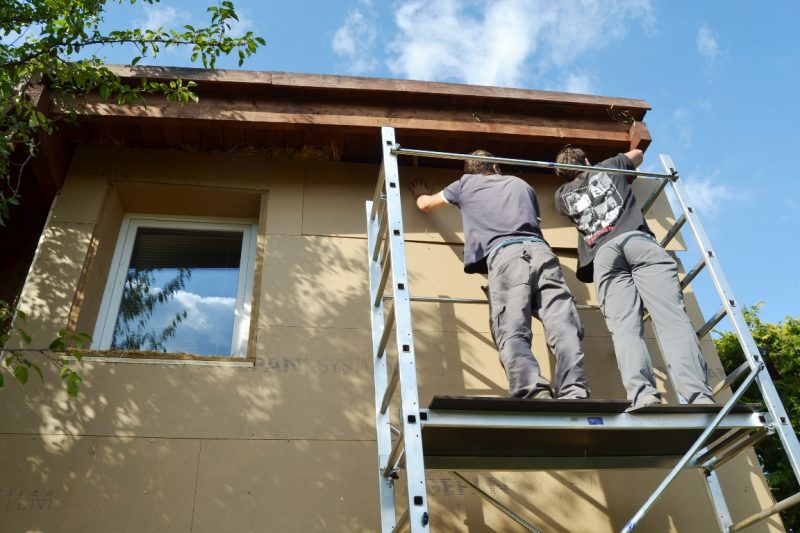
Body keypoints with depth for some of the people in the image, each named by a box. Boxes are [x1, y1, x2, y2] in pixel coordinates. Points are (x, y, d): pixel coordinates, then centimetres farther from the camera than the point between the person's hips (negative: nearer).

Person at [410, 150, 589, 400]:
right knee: (563, 327, -10)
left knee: (512, 333, -15)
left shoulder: (465, 184, 30)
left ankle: (535, 392, -38)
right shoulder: (520, 184, 36)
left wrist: (420, 193, 70)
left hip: (504, 254, -3)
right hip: (540, 250, 3)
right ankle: (575, 393, -30)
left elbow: (425, 204, 46)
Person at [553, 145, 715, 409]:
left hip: (603, 253, 1)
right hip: (637, 240, 0)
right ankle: (699, 395, -34)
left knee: (624, 327, -15)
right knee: (672, 317, -16)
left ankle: (642, 393, -40)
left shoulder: (561, 195, 33)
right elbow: (637, 154, 54)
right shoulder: (608, 167, 33)